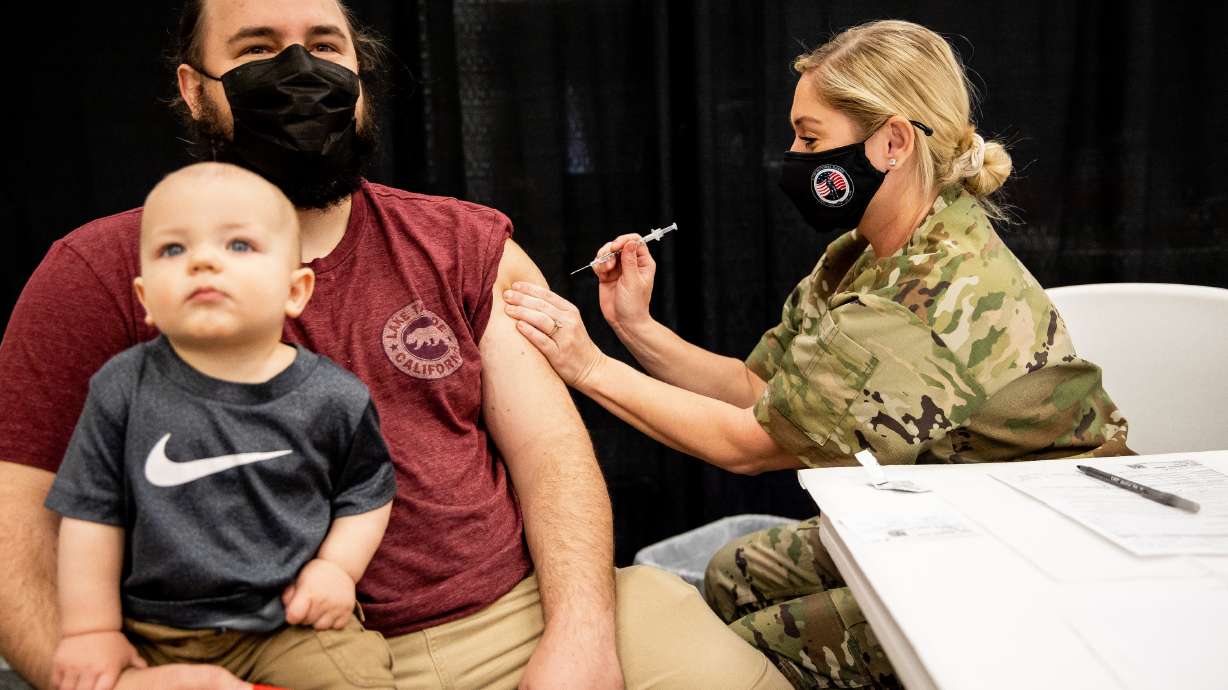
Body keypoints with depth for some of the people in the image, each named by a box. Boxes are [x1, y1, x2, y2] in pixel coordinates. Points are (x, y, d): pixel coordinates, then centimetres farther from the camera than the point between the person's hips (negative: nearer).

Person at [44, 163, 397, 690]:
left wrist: (338, 567, -7)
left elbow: (367, 492, 7)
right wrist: (91, 631, 1)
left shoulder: (334, 398, -8)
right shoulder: (123, 388, -6)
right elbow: (92, 511, 1)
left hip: (293, 621, -1)